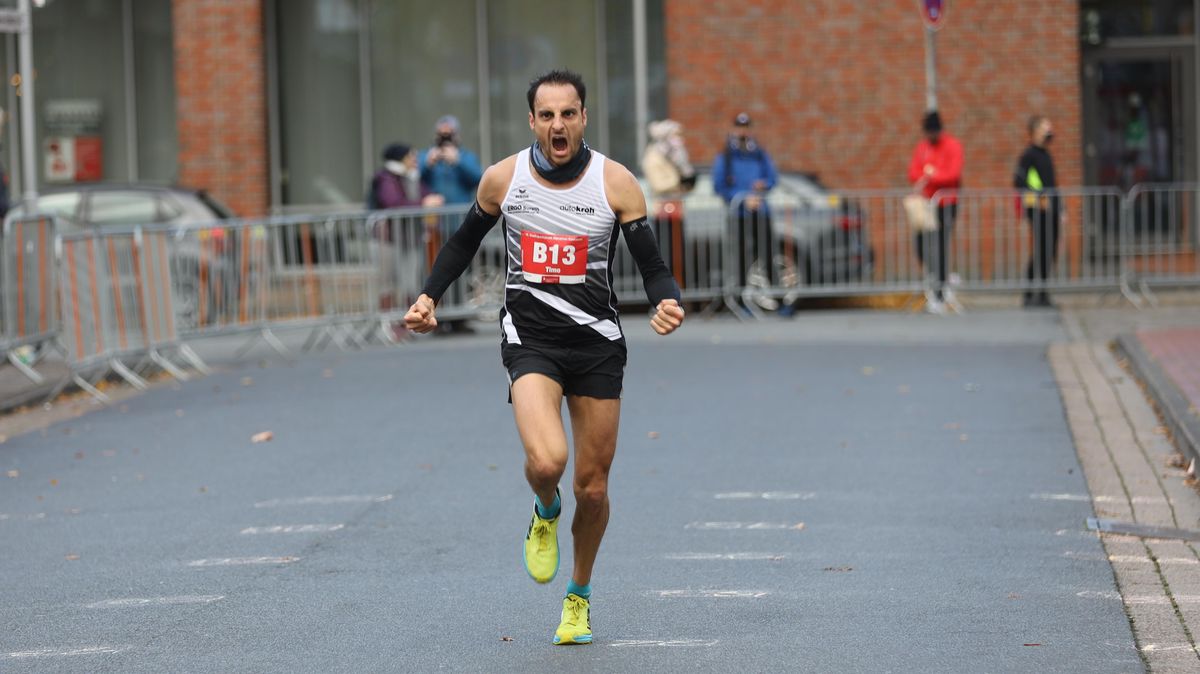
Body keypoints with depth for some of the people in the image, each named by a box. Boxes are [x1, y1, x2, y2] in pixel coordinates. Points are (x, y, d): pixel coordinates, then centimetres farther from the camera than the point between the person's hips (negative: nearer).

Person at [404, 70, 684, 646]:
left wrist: (667, 302, -27)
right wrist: (429, 296, 2)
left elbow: (652, 267, -6)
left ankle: (579, 597, 32)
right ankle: (545, 514, 12)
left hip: (597, 341, 1)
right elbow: (465, 242, 14)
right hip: (530, 338, -1)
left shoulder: (616, 183, -7)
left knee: (592, 487, 6)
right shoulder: (502, 178, -3)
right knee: (546, 459, -26)